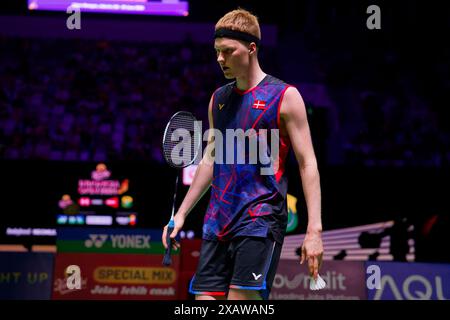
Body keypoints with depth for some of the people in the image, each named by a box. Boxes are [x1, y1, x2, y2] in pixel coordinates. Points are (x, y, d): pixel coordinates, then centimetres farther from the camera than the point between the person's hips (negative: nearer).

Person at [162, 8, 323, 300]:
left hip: (261, 219, -6)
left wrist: (314, 229, -13)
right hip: (217, 222, 6)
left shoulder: (284, 96, -3)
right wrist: (181, 213, 20)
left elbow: (307, 163, -6)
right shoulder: (218, 99, 15)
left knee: (241, 299, -14)